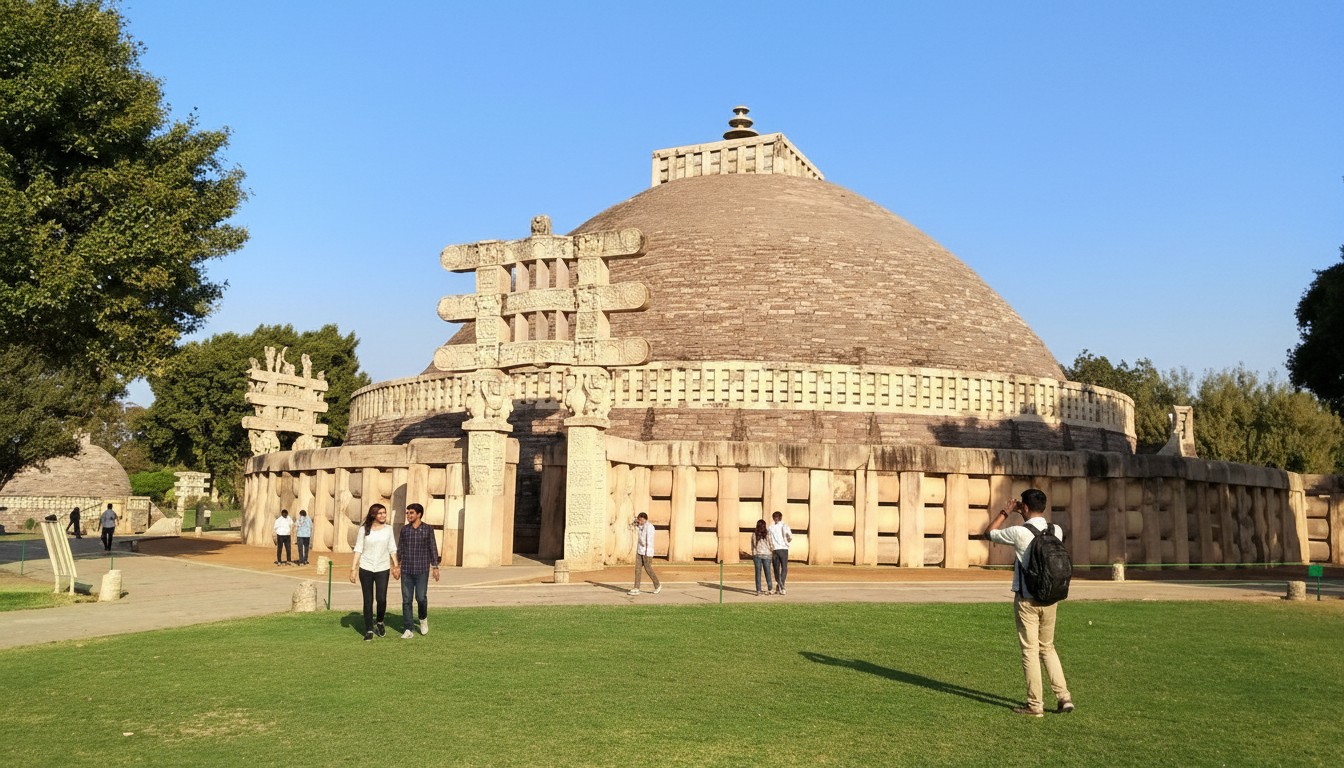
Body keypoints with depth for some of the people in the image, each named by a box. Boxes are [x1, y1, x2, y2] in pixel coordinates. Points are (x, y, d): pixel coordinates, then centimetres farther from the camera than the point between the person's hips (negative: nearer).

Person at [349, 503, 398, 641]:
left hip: (383, 569, 1)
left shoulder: (388, 529, 5)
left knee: (381, 599, -7)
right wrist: (353, 569, -4)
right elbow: (358, 549, 1)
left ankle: (379, 622, 21)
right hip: (366, 568, 0)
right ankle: (369, 630, 13)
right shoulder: (364, 529, 0)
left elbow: (392, 549, 9)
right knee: (368, 600, 3)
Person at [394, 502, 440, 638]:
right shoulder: (404, 529, 6)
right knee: (406, 600, 1)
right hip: (406, 570, 3)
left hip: (422, 570, -2)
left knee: (421, 597, -8)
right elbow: (400, 549, 11)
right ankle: (408, 630, 5)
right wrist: (397, 566, 7)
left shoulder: (428, 529, -1)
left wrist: (435, 567, -4)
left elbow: (433, 549, 0)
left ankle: (423, 618, 22)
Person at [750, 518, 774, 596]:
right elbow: (771, 544, 0)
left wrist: (752, 554, 12)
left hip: (757, 555, 0)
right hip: (767, 554, 0)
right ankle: (770, 588, 18)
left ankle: (758, 591, -2)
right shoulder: (768, 534, -4)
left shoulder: (754, 534, -1)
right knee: (767, 571, 10)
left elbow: (752, 546, 3)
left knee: (758, 572, 1)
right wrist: (773, 552, 14)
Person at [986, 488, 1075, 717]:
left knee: (1030, 651, 1)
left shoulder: (1019, 532, -14)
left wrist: (1007, 511, 14)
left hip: (1026, 599, -5)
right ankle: (1063, 697, 13)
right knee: (1048, 648, 18)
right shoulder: (1056, 531, 0)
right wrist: (1026, 516, 29)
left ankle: (1035, 705, 5)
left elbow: (991, 532, 4)